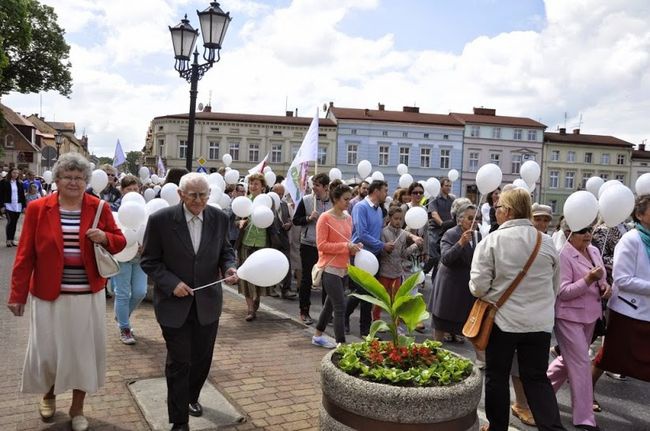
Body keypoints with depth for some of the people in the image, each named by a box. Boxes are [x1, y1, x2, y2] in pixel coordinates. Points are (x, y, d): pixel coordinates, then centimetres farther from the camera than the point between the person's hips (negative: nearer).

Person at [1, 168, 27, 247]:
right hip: (8, 206, -4)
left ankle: (12, 239, 15)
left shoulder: (20, 183, 10)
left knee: (14, 223, 8)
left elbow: (22, 195, 11)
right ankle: (8, 240, 0)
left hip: (18, 206, 4)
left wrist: (24, 206, 7)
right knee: (10, 222, -9)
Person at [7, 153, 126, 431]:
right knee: (47, 350, 11)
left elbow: (120, 242, 6)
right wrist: (18, 294, -5)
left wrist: (104, 238, -17)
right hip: (49, 294, 0)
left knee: (83, 350, 10)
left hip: (88, 295, 1)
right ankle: (48, 395, 42)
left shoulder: (99, 208, -1)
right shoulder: (37, 208, -3)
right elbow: (25, 254, -2)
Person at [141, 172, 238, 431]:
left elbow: (225, 251, 7)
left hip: (208, 302, 4)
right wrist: (172, 283, -20)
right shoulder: (161, 220, -14)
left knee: (202, 358, 18)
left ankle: (191, 397, 47)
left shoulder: (219, 218, -5)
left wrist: (229, 267, -14)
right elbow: (149, 261, -8)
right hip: (174, 303, -3)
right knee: (179, 362, 6)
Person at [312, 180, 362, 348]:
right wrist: (346, 246, -20)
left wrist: (354, 247, -1)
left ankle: (318, 336, 34)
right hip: (330, 268, -8)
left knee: (331, 303, 18)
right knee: (340, 307, -8)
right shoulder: (325, 218, -12)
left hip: (344, 268, 8)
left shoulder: (348, 218, 9)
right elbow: (321, 245, -17)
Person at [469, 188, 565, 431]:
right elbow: (555, 286, 10)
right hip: (540, 321, 3)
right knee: (537, 377, 13)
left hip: (502, 319, -3)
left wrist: (490, 295, 8)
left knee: (497, 375, 13)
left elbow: (478, 286, -15)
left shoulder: (492, 241, -13)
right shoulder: (546, 242, 1)